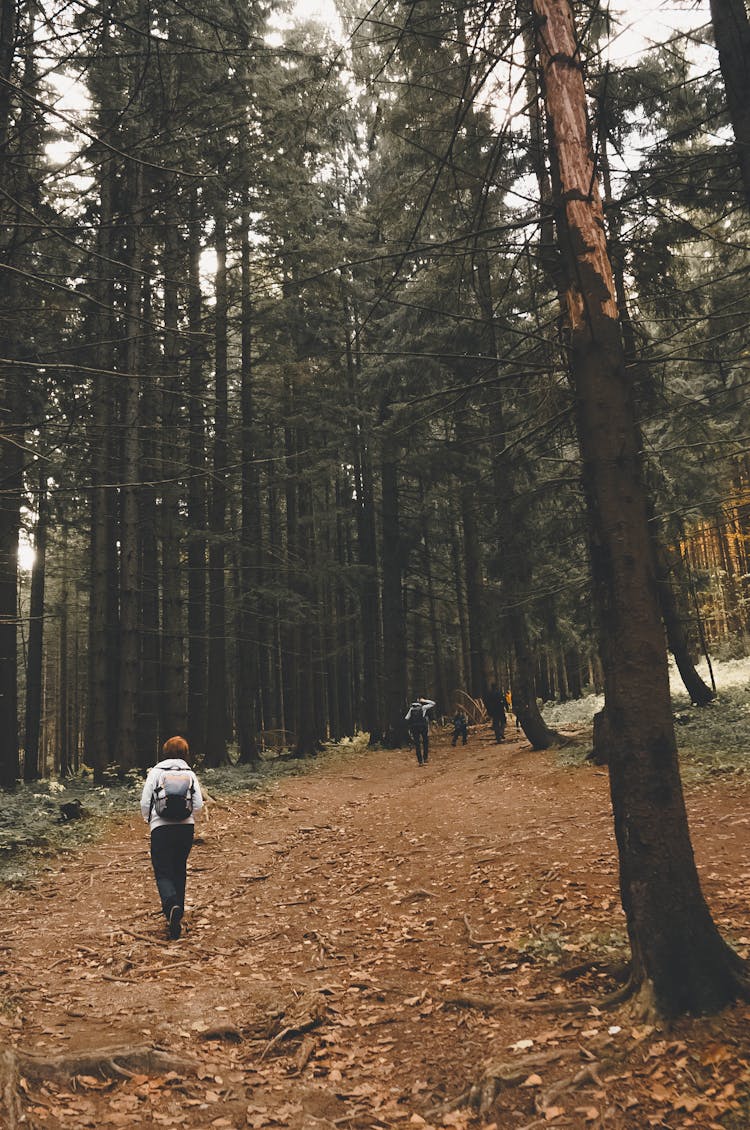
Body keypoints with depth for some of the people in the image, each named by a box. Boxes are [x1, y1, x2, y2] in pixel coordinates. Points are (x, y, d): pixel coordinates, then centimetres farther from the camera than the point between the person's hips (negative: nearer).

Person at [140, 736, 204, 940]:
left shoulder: (156, 772, -1)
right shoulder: (190, 774, 3)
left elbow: (145, 802, -2)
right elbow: (198, 804, 1)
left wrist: (148, 819, 18)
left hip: (161, 828, -3)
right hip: (186, 827, 3)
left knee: (163, 872, 1)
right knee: (179, 870, 17)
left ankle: (172, 906, -25)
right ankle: (177, 915, 20)